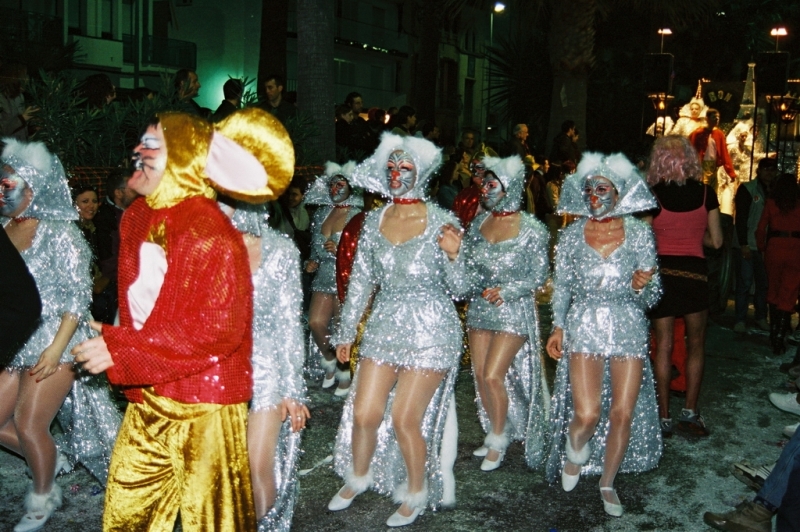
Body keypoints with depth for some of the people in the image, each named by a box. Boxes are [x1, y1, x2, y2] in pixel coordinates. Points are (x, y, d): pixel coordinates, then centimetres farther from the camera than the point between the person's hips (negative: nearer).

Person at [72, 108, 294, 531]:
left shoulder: (209, 234, -19)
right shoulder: (137, 218, 6)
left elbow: (217, 327, -23)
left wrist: (121, 350, -20)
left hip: (203, 398, -7)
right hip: (148, 394, 8)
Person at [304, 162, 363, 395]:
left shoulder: (358, 216, -7)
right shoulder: (322, 214, 13)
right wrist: (312, 261, 7)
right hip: (324, 277, 5)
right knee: (315, 322, -6)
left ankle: (344, 373, 19)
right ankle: (329, 361, 22)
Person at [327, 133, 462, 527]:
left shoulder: (440, 221, -8)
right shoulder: (374, 221, 4)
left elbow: (457, 287, -8)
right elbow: (360, 280, 10)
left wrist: (452, 255, -28)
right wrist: (346, 332, 14)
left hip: (430, 330, -4)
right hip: (384, 326, 4)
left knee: (404, 420, -3)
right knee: (363, 413, 6)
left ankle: (417, 494, 23)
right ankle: (358, 478, 36)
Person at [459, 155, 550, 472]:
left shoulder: (531, 229, -10)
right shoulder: (479, 222, 4)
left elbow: (538, 277, -9)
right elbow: (467, 264, 8)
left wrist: (505, 291, -19)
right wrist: (480, 287, -10)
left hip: (514, 312, -5)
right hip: (479, 309, 5)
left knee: (493, 375, -10)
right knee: (480, 375, 7)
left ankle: (498, 440, 10)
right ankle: (495, 434, 26)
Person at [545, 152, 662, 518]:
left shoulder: (639, 232, -1)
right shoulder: (572, 235, 1)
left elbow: (651, 297, 2)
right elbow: (561, 287, 10)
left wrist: (642, 286, -19)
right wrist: (558, 327, 3)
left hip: (628, 329, 1)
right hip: (584, 328, -1)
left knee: (624, 413, 1)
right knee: (587, 413, -12)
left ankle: (608, 483, 25)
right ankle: (573, 454, 23)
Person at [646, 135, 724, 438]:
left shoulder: (652, 195, -8)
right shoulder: (706, 193, -1)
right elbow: (716, 241, 3)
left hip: (662, 272, -1)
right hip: (695, 271, 1)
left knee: (663, 346, 7)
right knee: (695, 346, 15)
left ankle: (664, 417, 11)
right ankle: (689, 413, 14)